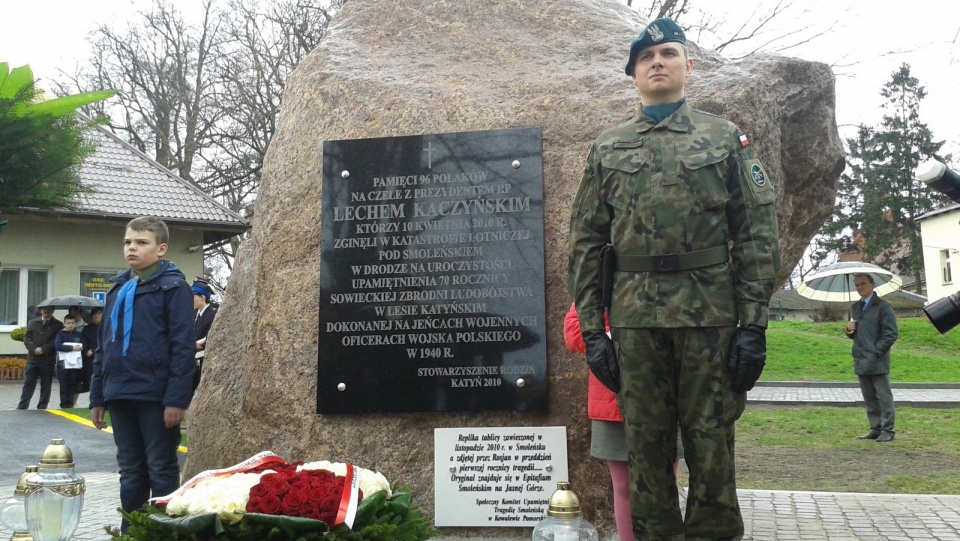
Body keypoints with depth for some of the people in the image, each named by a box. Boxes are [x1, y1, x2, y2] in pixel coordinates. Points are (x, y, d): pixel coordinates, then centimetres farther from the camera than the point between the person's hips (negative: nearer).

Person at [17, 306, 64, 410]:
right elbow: (27, 338, 6)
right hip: (33, 358, 2)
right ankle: (21, 407, 7)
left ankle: (42, 408, 10)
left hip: (48, 360, -2)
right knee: (28, 384, 3)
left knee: (46, 386, 3)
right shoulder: (32, 323, 14)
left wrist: (43, 349, -15)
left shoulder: (58, 325, 4)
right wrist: (34, 349, -11)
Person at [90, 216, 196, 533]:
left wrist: (177, 398, -17)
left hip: (155, 396, -6)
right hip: (120, 395, 6)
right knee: (130, 471, 14)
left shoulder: (173, 287, -5)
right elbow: (104, 347, 19)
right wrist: (97, 396, 15)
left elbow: (183, 346, -12)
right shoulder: (117, 288, 16)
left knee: (161, 470, 3)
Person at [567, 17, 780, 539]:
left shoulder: (725, 138, 8)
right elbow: (586, 244, 9)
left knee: (711, 447, 4)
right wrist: (592, 329, 1)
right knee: (646, 448, 7)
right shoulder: (607, 148, 13)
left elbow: (758, 234, 3)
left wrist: (754, 324, -6)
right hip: (635, 318, 2)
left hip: (711, 315, -1)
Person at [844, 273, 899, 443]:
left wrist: (876, 351, -15)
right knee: (869, 398, 11)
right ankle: (875, 428, 19)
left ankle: (887, 430, 6)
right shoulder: (855, 307, 16)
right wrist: (849, 330, 1)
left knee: (884, 396, 0)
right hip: (861, 360, 7)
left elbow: (891, 333, -11)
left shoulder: (883, 306, -6)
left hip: (877, 360, -7)